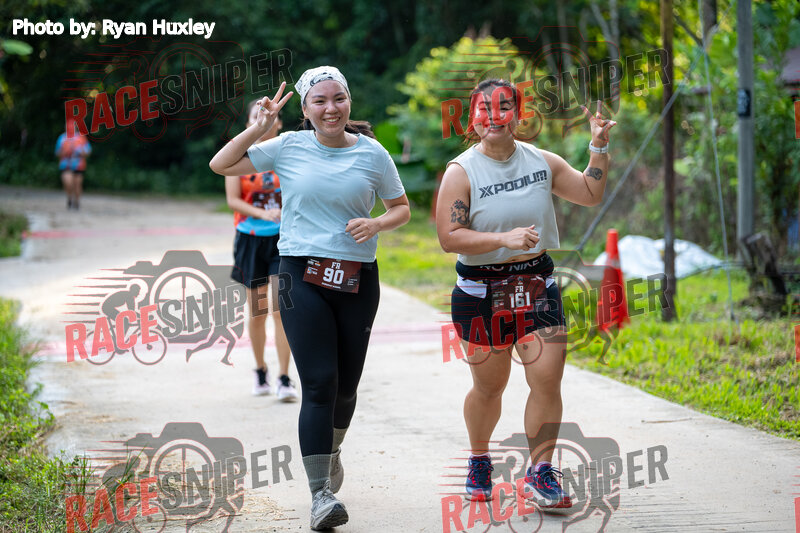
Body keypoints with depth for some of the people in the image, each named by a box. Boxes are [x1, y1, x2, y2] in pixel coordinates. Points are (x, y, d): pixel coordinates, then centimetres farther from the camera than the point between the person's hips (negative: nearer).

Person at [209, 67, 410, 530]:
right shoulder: (289, 148, 2)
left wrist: (377, 223, -8)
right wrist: (259, 128, -6)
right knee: (320, 383, -12)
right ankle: (321, 493, -11)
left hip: (358, 279, 2)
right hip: (303, 276, -2)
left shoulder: (373, 154, 4)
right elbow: (221, 165, 5)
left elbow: (402, 208, 13)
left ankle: (332, 450, 42)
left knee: (346, 383, 10)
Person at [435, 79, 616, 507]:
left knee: (548, 380, -10)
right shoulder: (461, 172, -7)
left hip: (537, 285, 3)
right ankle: (479, 461, 35)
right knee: (488, 387, 9)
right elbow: (449, 237, -16)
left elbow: (590, 194, 17)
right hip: (482, 291, -3)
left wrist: (599, 146, 5)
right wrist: (504, 238, -25)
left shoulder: (542, 162, 6)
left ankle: (540, 473, -2)